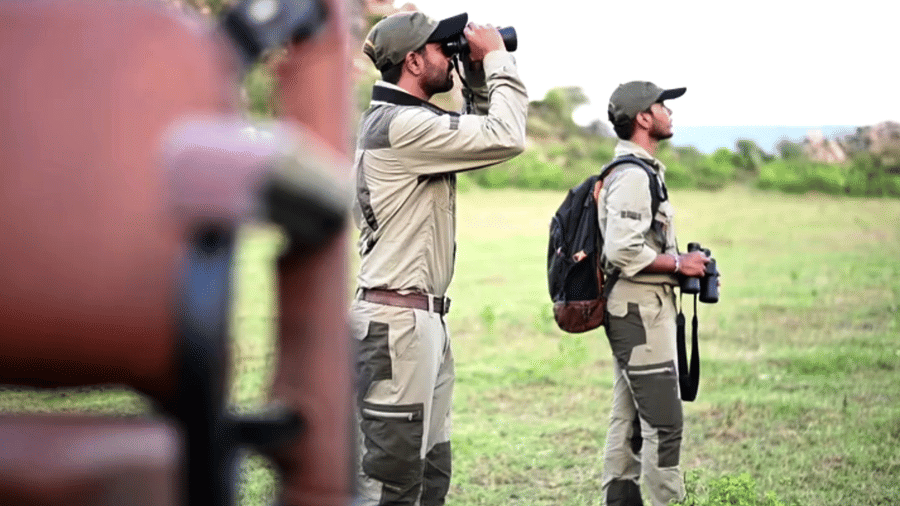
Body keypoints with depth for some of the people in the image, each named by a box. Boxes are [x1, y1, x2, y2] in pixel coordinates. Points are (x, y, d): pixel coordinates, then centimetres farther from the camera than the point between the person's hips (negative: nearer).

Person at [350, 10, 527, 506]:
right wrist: (496, 59, -9)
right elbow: (506, 139, -22)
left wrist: (479, 75, 13)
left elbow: (481, 135, 26)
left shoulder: (403, 120, 16)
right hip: (399, 321, -11)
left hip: (423, 319, 11)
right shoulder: (400, 124, -17)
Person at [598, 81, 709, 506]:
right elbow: (622, 250, -25)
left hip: (637, 310, 11)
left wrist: (685, 269, 12)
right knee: (664, 423, -10)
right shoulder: (633, 175, -16)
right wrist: (679, 264, -14)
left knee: (629, 421, 12)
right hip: (640, 310, -11)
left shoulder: (641, 170, 18)